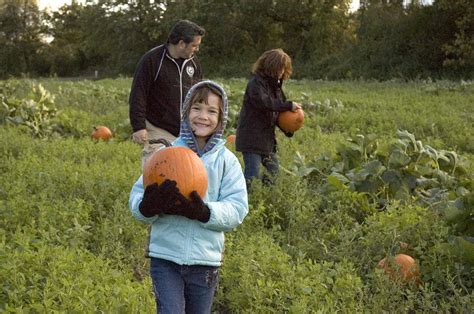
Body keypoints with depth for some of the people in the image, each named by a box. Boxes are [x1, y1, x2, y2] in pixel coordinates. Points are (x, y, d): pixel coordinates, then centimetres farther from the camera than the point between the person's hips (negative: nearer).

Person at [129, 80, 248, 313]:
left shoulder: (226, 160, 0)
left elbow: (237, 208, -8)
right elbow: (137, 196, -4)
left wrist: (203, 212, -27)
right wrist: (149, 206, -27)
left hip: (205, 259, 2)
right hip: (165, 256, -2)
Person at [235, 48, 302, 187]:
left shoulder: (275, 84, 14)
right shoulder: (256, 82, -14)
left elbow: (278, 112, 15)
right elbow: (263, 102, -30)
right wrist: (289, 105, -28)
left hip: (267, 137, 9)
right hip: (252, 138, -9)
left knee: (273, 170, 14)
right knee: (253, 175, -10)